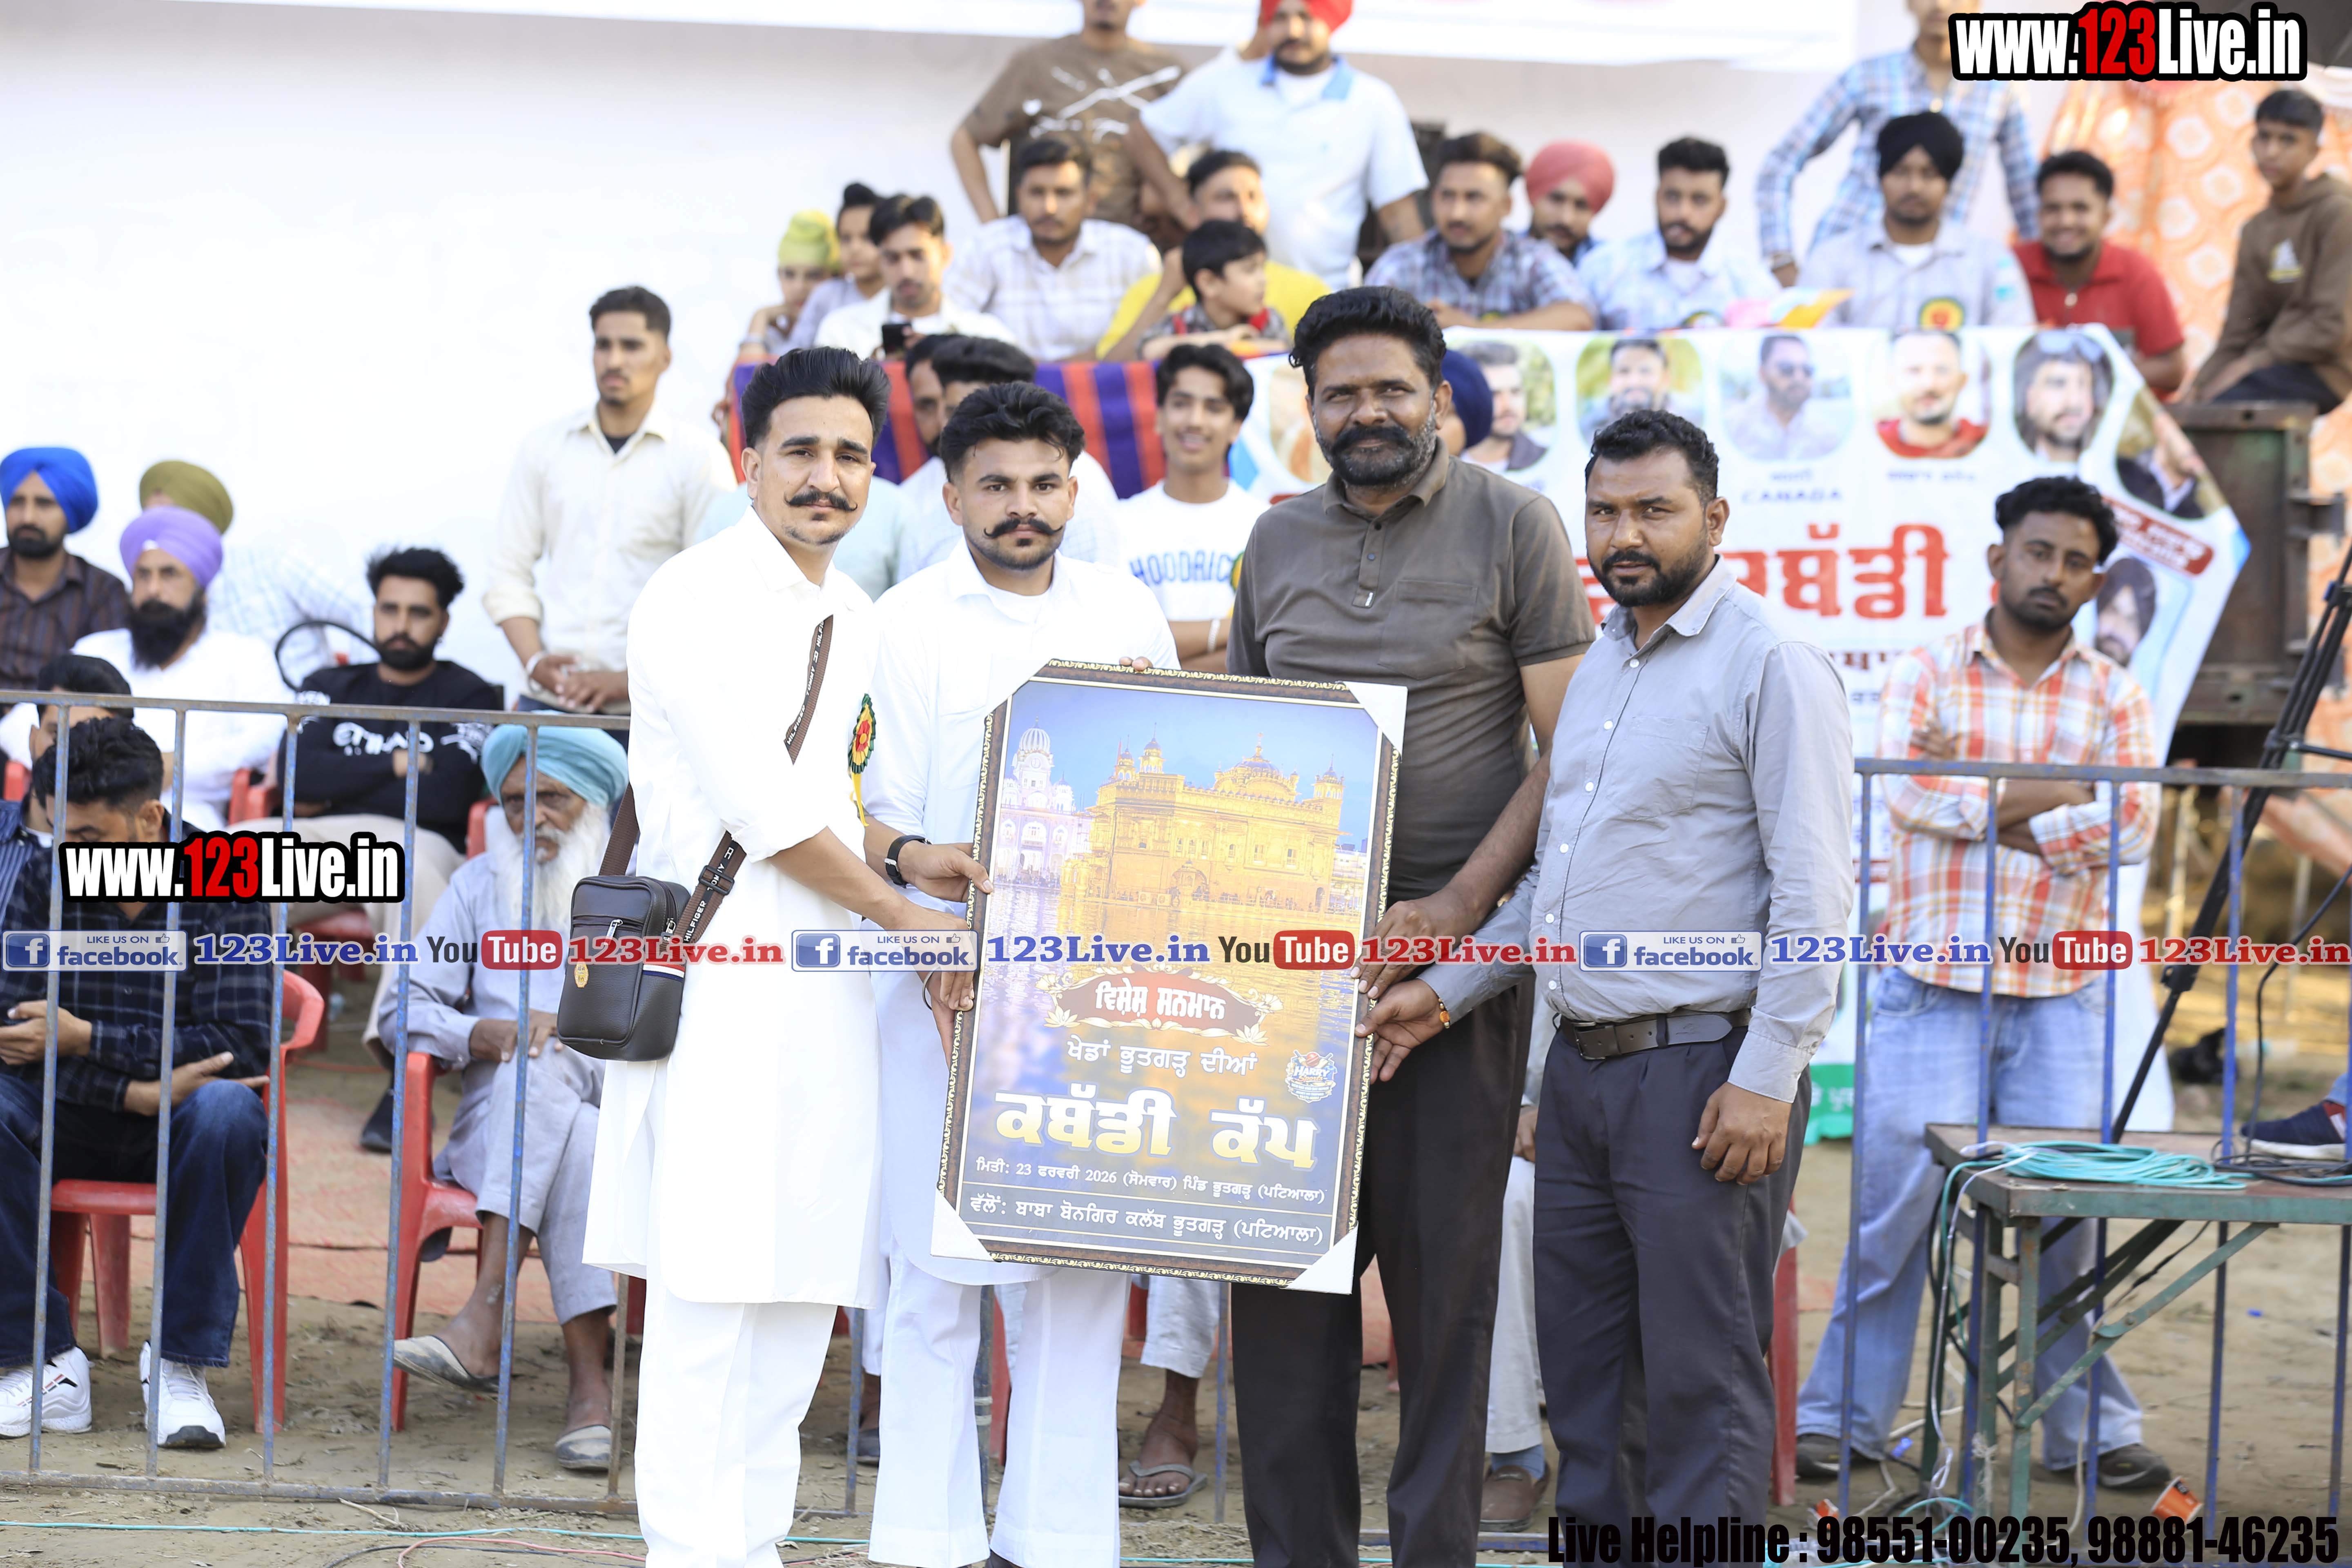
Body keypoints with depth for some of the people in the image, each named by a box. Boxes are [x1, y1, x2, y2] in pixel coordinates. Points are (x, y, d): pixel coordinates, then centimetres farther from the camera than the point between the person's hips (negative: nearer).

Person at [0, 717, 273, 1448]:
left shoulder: (225, 889, -8)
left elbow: (243, 1045, -17)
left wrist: (85, 1039, -24)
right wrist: (132, 1088, -29)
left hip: (179, 1132, -2)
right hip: (71, 1122, 2)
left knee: (228, 1107, -36)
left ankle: (182, 1358, -23)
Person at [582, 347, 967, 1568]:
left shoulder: (860, 627, 18)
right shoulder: (691, 602, -7)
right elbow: (764, 808, -13)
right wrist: (907, 917, -8)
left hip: (827, 986, 8)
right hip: (720, 981, -8)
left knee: (806, 1283, 8)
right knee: (711, 1280, -8)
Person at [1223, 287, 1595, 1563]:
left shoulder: (1512, 526, -1)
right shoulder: (1278, 541, 13)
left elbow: (1571, 750, -4)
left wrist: (1458, 907, -13)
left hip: (1450, 949, -4)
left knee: (1442, 1264, 0)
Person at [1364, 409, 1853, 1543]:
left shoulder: (1771, 666, -8)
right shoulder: (1595, 669, 16)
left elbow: (1814, 892, -13)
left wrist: (1765, 1079, -18)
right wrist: (1448, 990, 12)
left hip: (1700, 1069, -8)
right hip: (1581, 1067, 8)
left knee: (1698, 1377, -3)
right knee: (1582, 1366, 12)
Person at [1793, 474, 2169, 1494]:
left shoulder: (2115, 697, 10)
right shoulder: (1926, 672, 5)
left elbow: (2129, 831, -5)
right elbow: (1909, 792, -12)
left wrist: (1987, 804, -10)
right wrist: (2054, 794, -9)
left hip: (2060, 998, 2)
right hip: (1932, 987, -2)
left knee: (2069, 1214, 3)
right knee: (1894, 1206, 0)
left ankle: (2091, 1427, 14)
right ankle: (1844, 1417, 11)